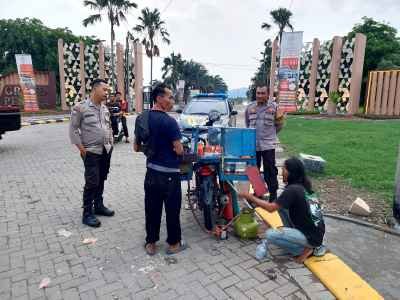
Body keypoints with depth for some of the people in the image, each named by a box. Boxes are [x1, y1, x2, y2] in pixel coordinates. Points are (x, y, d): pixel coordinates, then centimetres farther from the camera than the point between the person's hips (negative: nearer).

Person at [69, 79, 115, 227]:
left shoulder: (105, 108, 10)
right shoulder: (80, 107, -11)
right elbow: (73, 129, -10)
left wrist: (110, 142, 11)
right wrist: (81, 148, -13)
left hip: (106, 150, 7)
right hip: (91, 152, -6)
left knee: (101, 180, 15)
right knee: (92, 183, -4)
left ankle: (98, 205, 31)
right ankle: (87, 214, 9)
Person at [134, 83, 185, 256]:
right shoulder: (169, 121, -18)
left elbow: (136, 147, 9)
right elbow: (179, 150, -17)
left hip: (151, 172, 7)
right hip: (169, 174, -6)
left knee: (151, 209, 15)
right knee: (172, 210, 9)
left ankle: (150, 243, 28)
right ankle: (173, 243, 24)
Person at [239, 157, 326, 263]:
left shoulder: (293, 189, -22)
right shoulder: (303, 185, 3)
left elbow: (271, 208, -20)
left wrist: (251, 197, -11)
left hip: (312, 237, -9)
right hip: (317, 231, 9)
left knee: (270, 235, -14)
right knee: (281, 206, 10)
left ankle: (306, 249, -3)